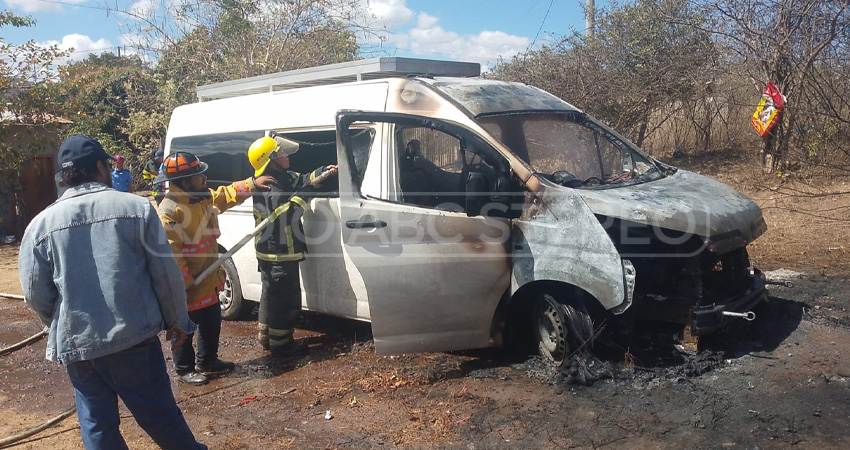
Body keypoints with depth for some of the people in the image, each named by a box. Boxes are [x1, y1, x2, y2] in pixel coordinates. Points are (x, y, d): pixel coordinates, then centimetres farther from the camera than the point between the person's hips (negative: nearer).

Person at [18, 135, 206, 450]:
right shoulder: (136, 207, -6)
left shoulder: (41, 224, 0)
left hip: (76, 347, 2)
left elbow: (36, 295, 3)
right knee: (161, 417, 12)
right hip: (134, 340, -2)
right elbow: (166, 273, -5)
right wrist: (177, 320, 8)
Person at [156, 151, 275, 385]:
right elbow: (170, 252, -24)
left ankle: (207, 361, 37)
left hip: (209, 279, 9)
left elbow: (227, 194, 20)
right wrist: (186, 282, -22)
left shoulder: (204, 197, 2)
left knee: (212, 322, 20)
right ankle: (184, 369, 24)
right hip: (188, 284, -9)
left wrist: (252, 184, 9)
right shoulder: (169, 210, -24)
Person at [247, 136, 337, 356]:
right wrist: (302, 196, -24)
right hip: (279, 254, -11)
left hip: (271, 253, 11)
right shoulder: (267, 190, -24)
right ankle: (280, 343, 9)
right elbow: (286, 215, -30)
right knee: (287, 298, -2)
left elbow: (301, 180, 18)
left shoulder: (282, 178, 6)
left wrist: (324, 171, 5)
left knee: (272, 294, 20)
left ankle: (266, 337, 33)